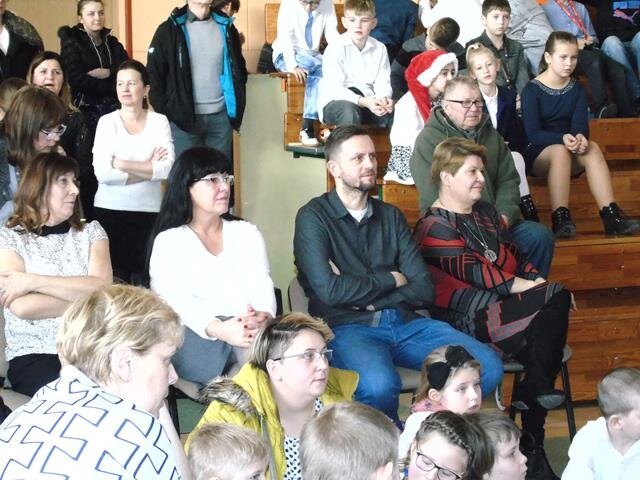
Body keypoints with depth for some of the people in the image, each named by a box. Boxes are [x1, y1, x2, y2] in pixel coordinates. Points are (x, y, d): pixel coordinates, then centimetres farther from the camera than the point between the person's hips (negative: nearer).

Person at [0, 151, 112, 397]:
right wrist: (87, 298, -4)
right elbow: (23, 307, -12)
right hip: (34, 354, -3)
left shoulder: (90, 231, 13)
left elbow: (103, 288, -6)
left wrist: (33, 280, -11)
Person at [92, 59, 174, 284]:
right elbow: (102, 172, -11)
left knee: (143, 280, -3)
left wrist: (120, 164, -11)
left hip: (149, 211, 1)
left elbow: (166, 168, -10)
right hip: (110, 210, -1)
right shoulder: (107, 122, 1)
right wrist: (148, 168, -8)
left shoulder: (159, 121, 4)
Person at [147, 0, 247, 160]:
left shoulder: (225, 27, 9)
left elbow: (239, 70, 17)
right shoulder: (169, 30, -1)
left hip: (220, 117, 3)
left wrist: (237, 112, 9)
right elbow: (154, 76, -2)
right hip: (183, 117, -3)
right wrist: (164, 116, -7)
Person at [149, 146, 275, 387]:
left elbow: (262, 287, 5)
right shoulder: (168, 241, 9)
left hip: (249, 339, 2)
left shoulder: (247, 233, 21)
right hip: (195, 340, -2)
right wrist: (218, 329, -30)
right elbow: (177, 302, -8)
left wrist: (265, 316, -22)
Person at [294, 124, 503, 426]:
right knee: (379, 384, -38)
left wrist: (362, 294, -7)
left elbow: (424, 291, 7)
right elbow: (329, 290, -13)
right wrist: (391, 280, 0)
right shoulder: (313, 217, 2)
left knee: (488, 367, -16)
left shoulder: (391, 216, 17)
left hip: (406, 322, 5)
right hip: (349, 327, -5)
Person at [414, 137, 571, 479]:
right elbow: (469, 271, -14)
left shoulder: (486, 212, 23)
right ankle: (535, 389, -10)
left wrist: (539, 280, 3)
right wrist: (520, 285, -18)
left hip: (505, 307, 8)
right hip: (470, 319, -8)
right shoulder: (434, 226, -3)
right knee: (556, 300, -23)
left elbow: (515, 256, 22)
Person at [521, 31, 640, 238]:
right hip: (537, 154, -4)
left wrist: (580, 137, -30)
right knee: (560, 151, -37)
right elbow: (533, 133, -15)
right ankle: (560, 219, -46)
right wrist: (562, 139, -33)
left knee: (593, 148, -29)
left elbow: (581, 125, -5)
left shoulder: (576, 89, 9)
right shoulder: (532, 90, -6)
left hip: (571, 154, 4)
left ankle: (611, 217, -41)